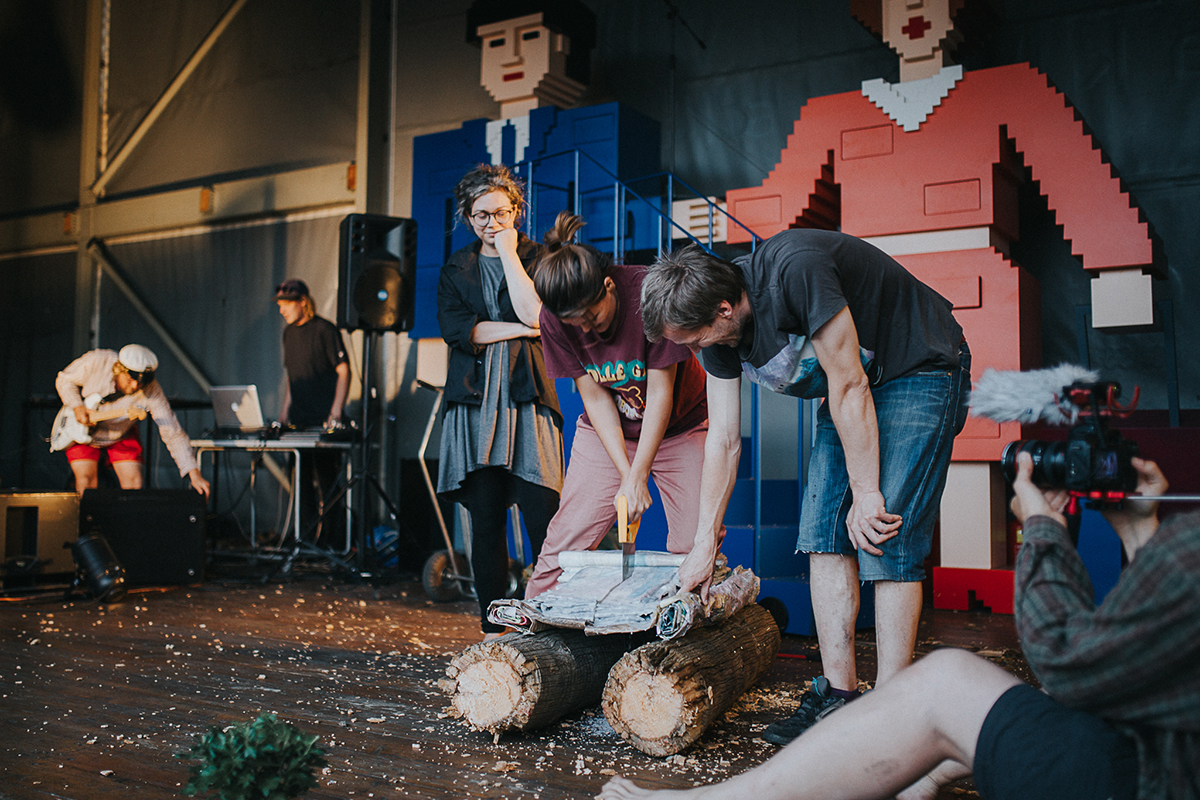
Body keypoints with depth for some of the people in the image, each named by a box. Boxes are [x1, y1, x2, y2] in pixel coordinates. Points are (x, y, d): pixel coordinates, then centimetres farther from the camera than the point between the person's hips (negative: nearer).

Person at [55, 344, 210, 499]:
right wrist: (77, 408, -25)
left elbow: (173, 433, -31)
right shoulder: (96, 362, -30)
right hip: (81, 432, 0)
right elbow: (64, 380, -9)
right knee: (86, 483, -10)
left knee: (133, 485, -9)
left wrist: (194, 474, -36)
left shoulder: (151, 390, -32)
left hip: (121, 436, 0)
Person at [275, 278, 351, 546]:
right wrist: (285, 410, 16)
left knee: (327, 480, -4)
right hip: (297, 422, 7)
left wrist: (335, 413, -15)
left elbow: (343, 371, -9)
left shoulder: (325, 329, -7)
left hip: (324, 422, -7)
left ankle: (333, 541, 2)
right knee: (302, 481, 8)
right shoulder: (289, 332, 15)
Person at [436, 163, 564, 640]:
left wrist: (509, 253, -3)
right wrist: (519, 330, -6)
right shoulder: (457, 270, 17)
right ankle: (492, 631, 10)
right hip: (474, 407, 2)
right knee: (485, 522, 3)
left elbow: (533, 313, -10)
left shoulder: (537, 259, 10)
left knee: (544, 522, -10)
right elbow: (454, 328, 0)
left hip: (526, 401, -2)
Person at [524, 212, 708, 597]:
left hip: (679, 425, -2)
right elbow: (594, 396, -12)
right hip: (606, 432, 2)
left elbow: (659, 391, -23)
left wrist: (638, 476, -24)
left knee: (695, 548, -11)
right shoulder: (554, 317, -17)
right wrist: (625, 473, -20)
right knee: (565, 542, -7)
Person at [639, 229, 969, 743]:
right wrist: (705, 543, 5)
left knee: (884, 541, -14)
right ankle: (838, 696, 6)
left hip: (920, 374, -7)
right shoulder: (716, 333, -7)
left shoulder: (793, 271, -33)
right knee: (825, 534, -1)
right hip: (850, 385, 8)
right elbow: (723, 440, 1)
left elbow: (849, 386, -26)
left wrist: (866, 494, -20)